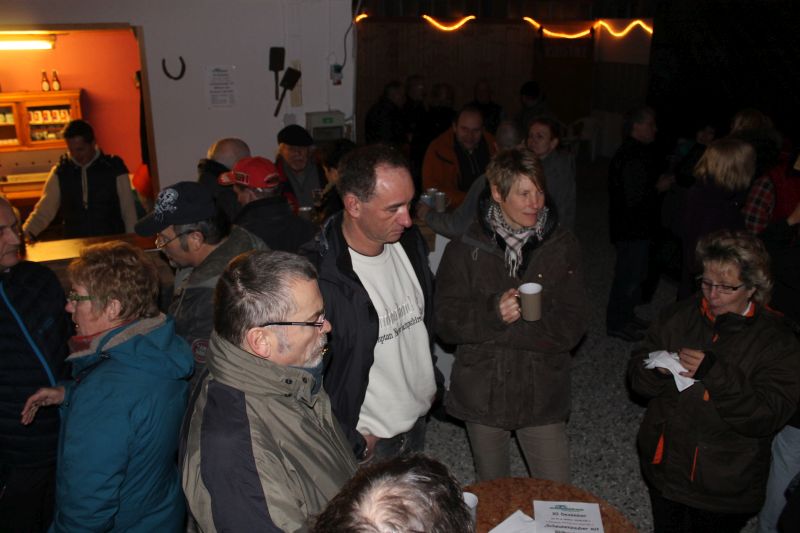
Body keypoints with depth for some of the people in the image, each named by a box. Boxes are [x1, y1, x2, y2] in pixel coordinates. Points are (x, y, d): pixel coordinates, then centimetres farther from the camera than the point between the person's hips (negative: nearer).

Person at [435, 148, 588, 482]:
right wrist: (493, 313, -28)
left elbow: (572, 326, -10)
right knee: (491, 494, 20)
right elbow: (446, 322, -10)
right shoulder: (465, 250, -6)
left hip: (542, 394, 0)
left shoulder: (562, 247, -4)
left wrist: (504, 329, -19)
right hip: (482, 394, 0)